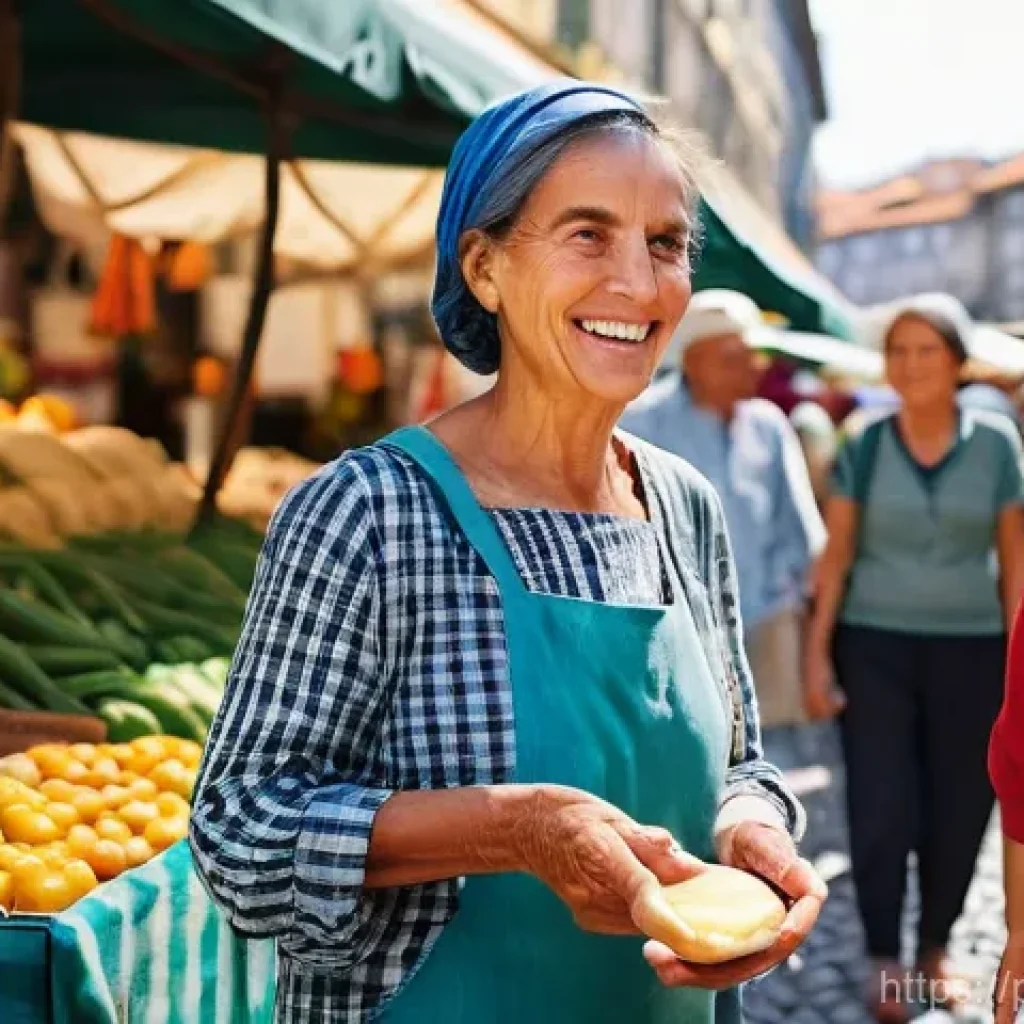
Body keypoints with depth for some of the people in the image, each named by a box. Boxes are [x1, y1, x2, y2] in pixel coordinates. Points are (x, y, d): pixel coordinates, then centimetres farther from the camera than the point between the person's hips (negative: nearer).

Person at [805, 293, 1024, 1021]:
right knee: (880, 810, -1)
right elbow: (837, 554, 1)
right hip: (875, 645, 0)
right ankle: (885, 960, 14)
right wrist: (817, 653, -2)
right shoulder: (864, 447, -2)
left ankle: (936, 945, 28)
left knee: (960, 807, 8)